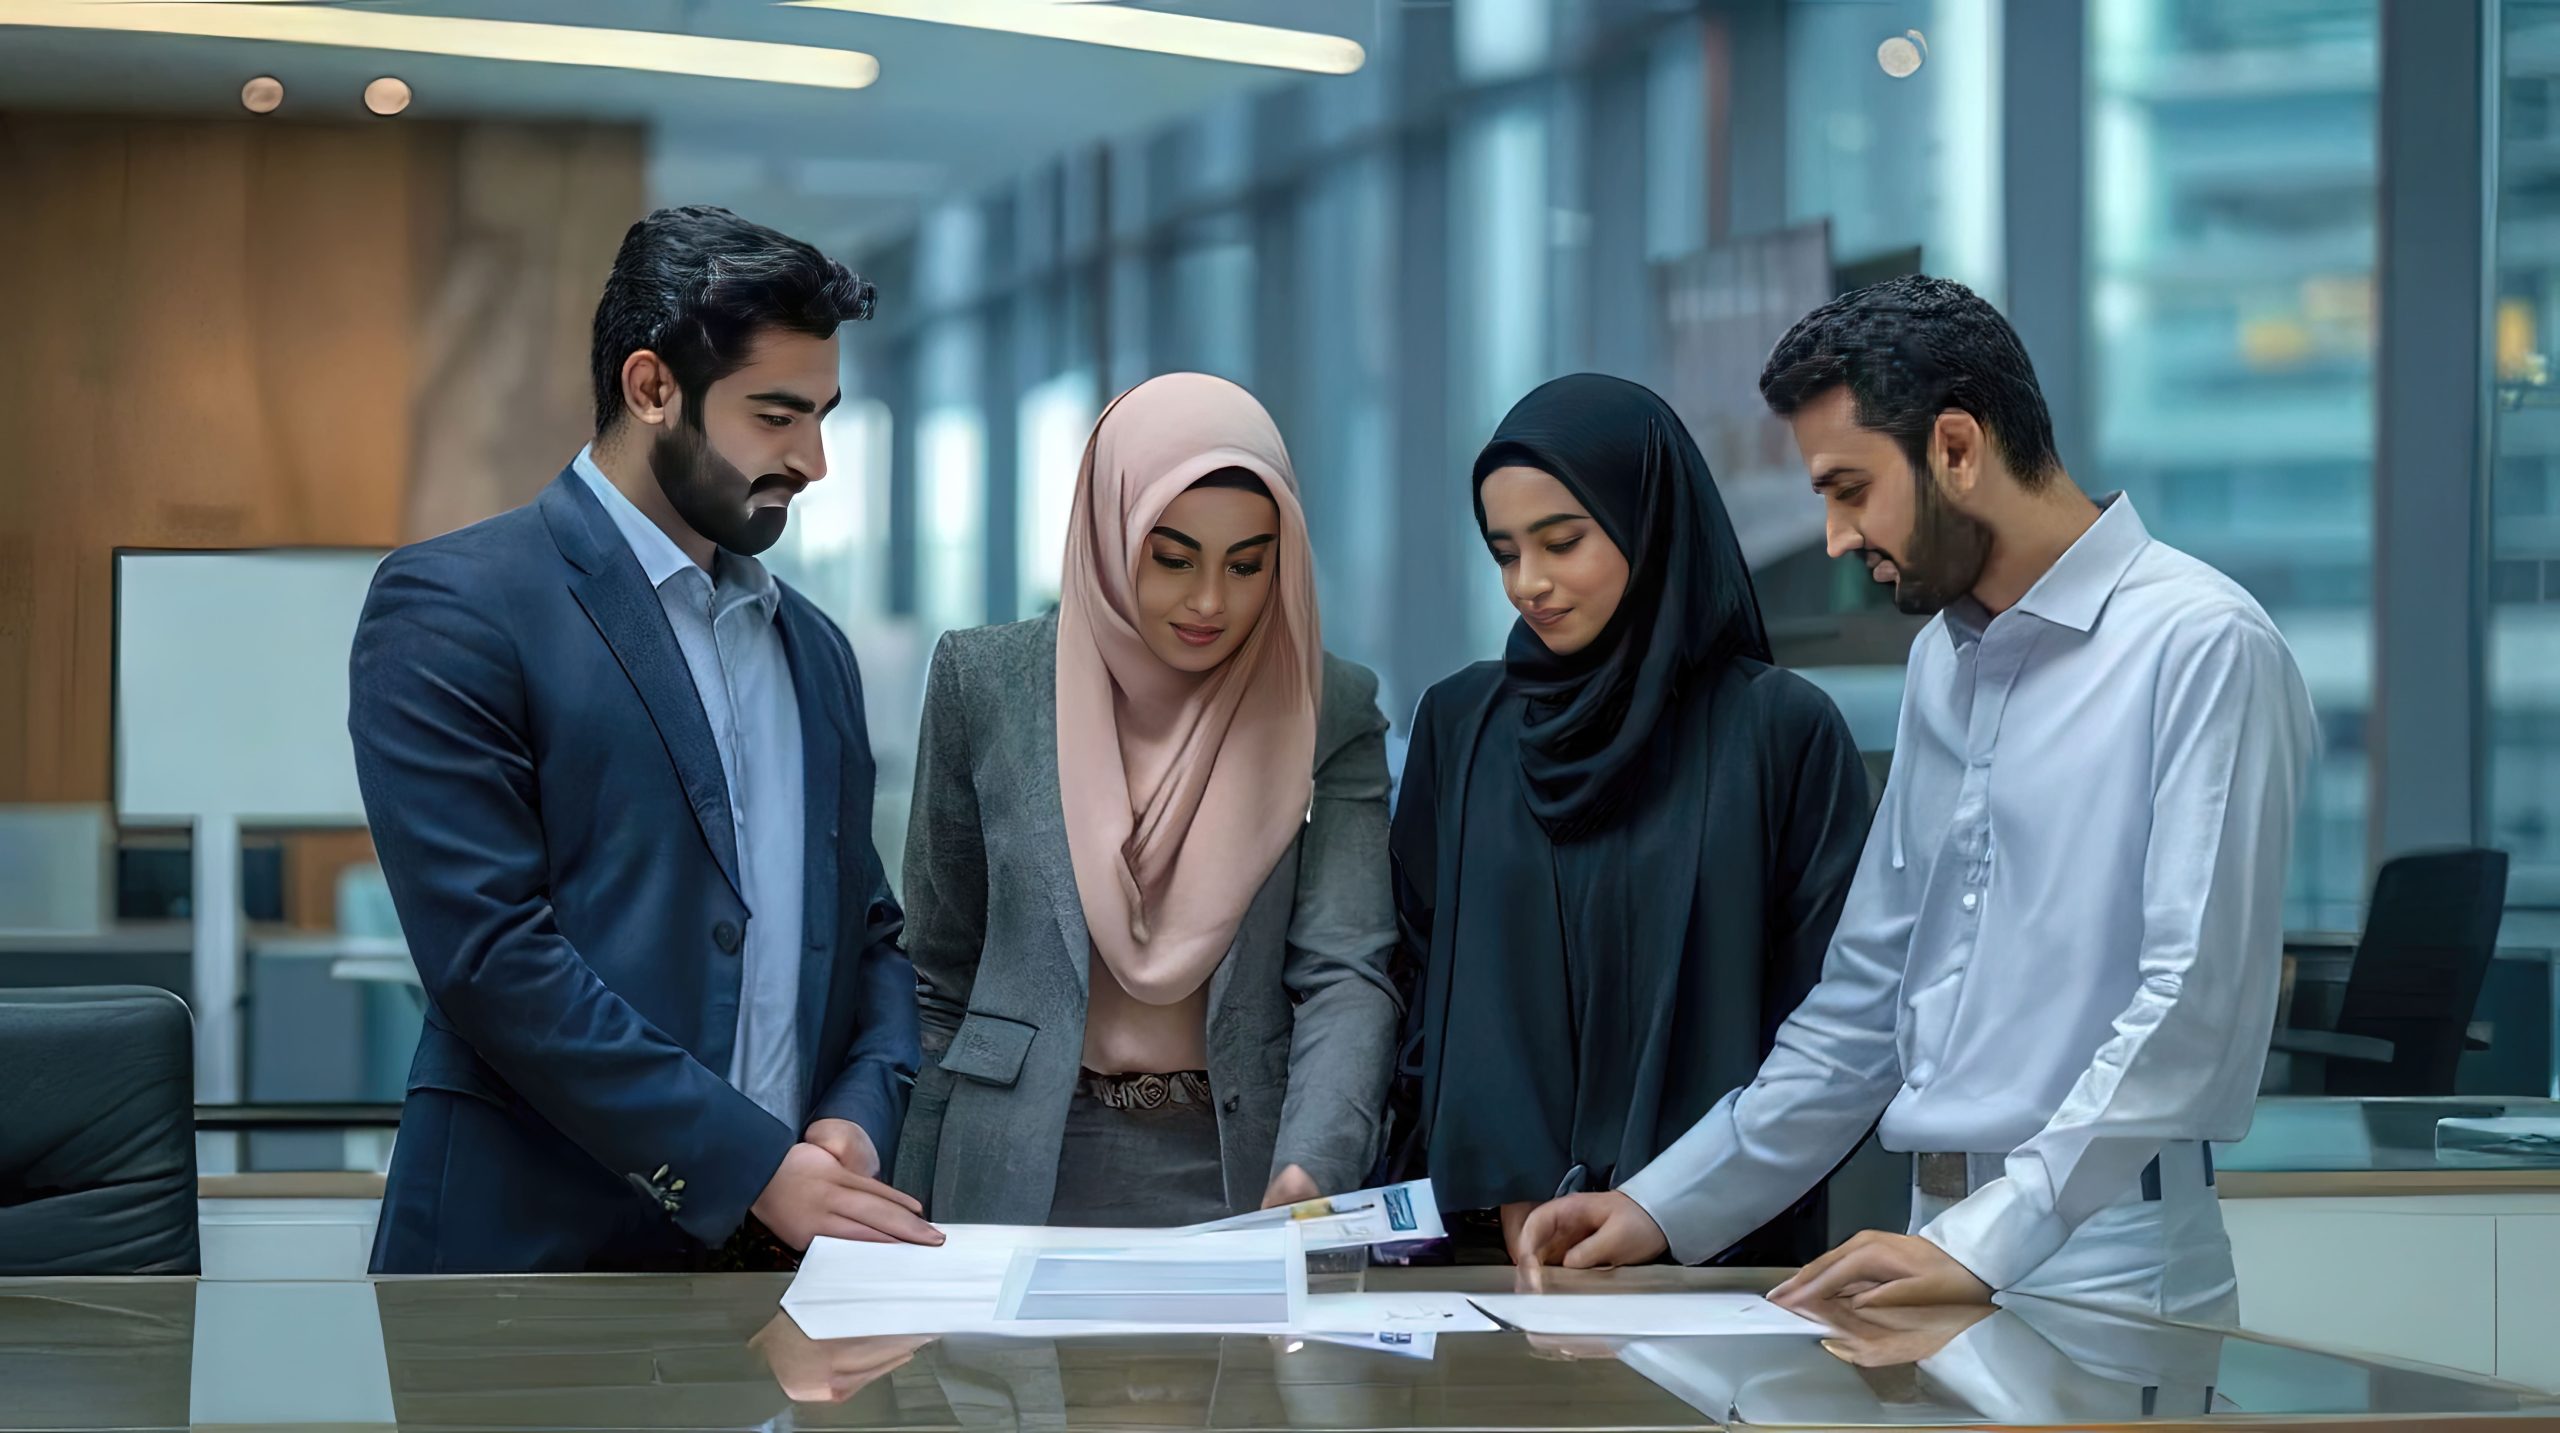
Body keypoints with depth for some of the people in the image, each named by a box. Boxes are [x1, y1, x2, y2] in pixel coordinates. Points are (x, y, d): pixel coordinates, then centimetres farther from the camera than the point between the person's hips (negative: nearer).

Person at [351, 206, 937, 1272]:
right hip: (537, 1248, -6)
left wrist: (857, 1122, -2)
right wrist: (751, 1166, -16)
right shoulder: (450, 610, -6)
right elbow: (489, 947, -14)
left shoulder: (812, 650, 16)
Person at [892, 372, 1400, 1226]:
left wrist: (1308, 1171, -25)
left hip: (1243, 1175, 0)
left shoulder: (1333, 714, 1)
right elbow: (941, 975, 7)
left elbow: (1345, 974, -7)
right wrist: (910, 1231, 5)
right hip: (1022, 1180, 0)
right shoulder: (984, 682, 2)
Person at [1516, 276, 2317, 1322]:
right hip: (1947, 1250, 6)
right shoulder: (1943, 659, 18)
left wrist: (1989, 1239, -21)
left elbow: (2194, 1002, -16)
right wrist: (1665, 1208, 16)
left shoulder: (2201, 647, -7)